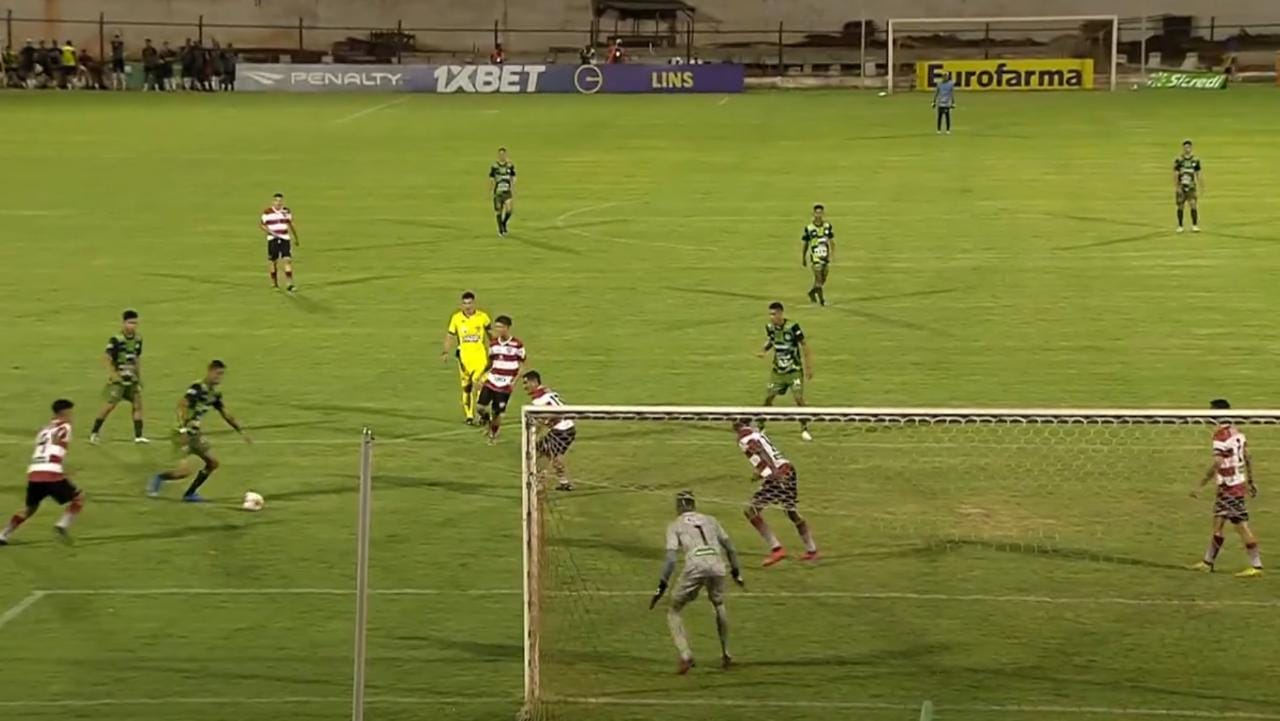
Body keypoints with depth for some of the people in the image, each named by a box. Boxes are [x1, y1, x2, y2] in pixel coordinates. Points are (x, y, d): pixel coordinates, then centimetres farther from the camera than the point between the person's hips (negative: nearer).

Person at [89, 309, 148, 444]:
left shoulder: (138, 339, 4)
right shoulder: (116, 340, -16)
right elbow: (107, 358, -14)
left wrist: (139, 376, 16)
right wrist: (113, 374, -21)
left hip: (132, 378, 6)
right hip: (118, 378, -6)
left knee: (138, 403, -1)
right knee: (111, 404, -5)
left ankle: (138, 435, 3)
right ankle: (94, 432, 10)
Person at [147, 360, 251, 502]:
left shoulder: (215, 393, 7)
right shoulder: (197, 388, -20)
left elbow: (226, 414, 17)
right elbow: (182, 406, -30)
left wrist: (241, 431, 15)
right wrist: (183, 429, -39)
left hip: (195, 434, 9)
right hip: (183, 433, -9)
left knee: (213, 463, 8)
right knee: (185, 470, -19)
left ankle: (190, 494, 18)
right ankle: (159, 478, 10)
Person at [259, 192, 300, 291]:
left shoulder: (287, 212, 5)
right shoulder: (267, 212, -7)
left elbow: (290, 225, 18)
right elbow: (261, 224, -2)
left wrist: (296, 238, 23)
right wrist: (269, 231, -18)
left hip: (285, 239, 2)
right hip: (273, 240, -2)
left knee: (288, 260, -10)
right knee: (273, 262, 5)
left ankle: (289, 284, -10)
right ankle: (274, 284, 23)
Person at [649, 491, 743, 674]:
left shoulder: (675, 525, 16)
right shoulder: (710, 520, 26)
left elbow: (671, 557, 3)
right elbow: (730, 548, 24)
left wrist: (662, 586, 1)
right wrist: (736, 571, 37)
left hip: (694, 567, -3)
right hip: (717, 566, 3)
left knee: (674, 612, 13)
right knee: (719, 604, 32)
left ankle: (685, 655, -7)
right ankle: (726, 655, 34)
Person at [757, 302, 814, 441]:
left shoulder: (792, 328, -21)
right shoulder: (769, 327, -6)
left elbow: (804, 346, -13)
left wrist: (809, 368, -11)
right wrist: (763, 350, -6)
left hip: (794, 370, -4)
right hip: (778, 371, 4)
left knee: (799, 398, -11)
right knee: (768, 398, 3)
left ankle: (804, 429, 5)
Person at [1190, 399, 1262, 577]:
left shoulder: (1221, 435, -19)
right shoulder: (1237, 431, 8)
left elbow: (1216, 463, -26)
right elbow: (1248, 457, 14)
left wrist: (1200, 485, -23)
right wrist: (1250, 481, 23)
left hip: (1229, 487, -9)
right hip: (1238, 482, 9)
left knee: (1242, 526, -5)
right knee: (1218, 523, 15)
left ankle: (1256, 566, -2)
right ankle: (1208, 562, 23)